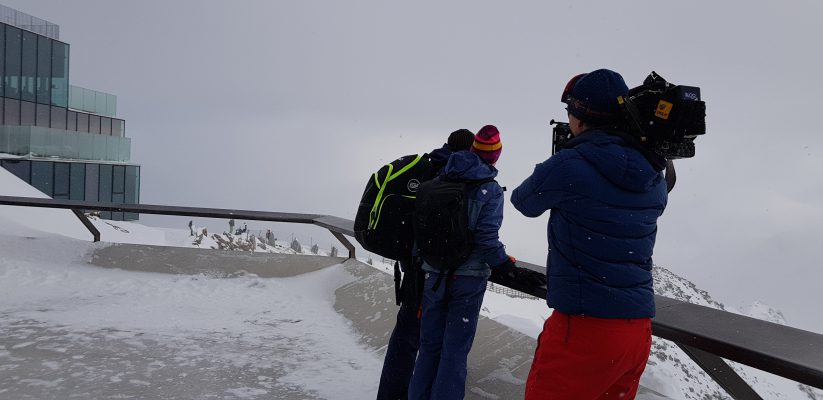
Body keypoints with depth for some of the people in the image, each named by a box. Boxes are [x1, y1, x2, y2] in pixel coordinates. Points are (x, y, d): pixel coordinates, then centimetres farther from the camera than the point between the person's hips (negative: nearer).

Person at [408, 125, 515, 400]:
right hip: (469, 277, -4)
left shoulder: (439, 181, 1)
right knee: (455, 349, 6)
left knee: (430, 344, 15)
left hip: (434, 275, 4)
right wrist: (509, 267, -5)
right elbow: (486, 239, -17)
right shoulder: (491, 190, -11)